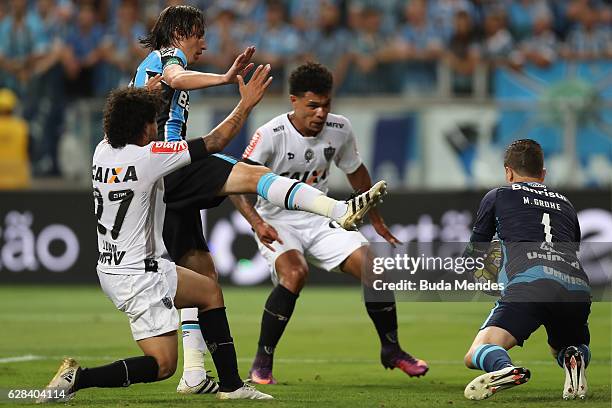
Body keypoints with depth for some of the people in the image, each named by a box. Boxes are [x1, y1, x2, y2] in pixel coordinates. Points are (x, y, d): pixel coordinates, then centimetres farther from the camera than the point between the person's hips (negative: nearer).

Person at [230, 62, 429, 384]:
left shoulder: (340, 130, -6)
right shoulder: (271, 135, -21)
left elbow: (355, 172, 14)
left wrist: (377, 220, 20)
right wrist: (257, 223, -36)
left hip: (319, 220, 5)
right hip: (277, 222, -5)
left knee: (373, 268, -7)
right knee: (294, 274, -33)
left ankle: (391, 351, 16)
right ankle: (262, 364, -22)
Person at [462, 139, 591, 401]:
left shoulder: (497, 196, 24)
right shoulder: (565, 204, 33)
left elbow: (474, 253, 34)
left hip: (529, 283, -4)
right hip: (578, 288, 4)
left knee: (475, 356, -2)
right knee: (564, 349, 31)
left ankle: (505, 369, -40)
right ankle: (574, 359, -8)